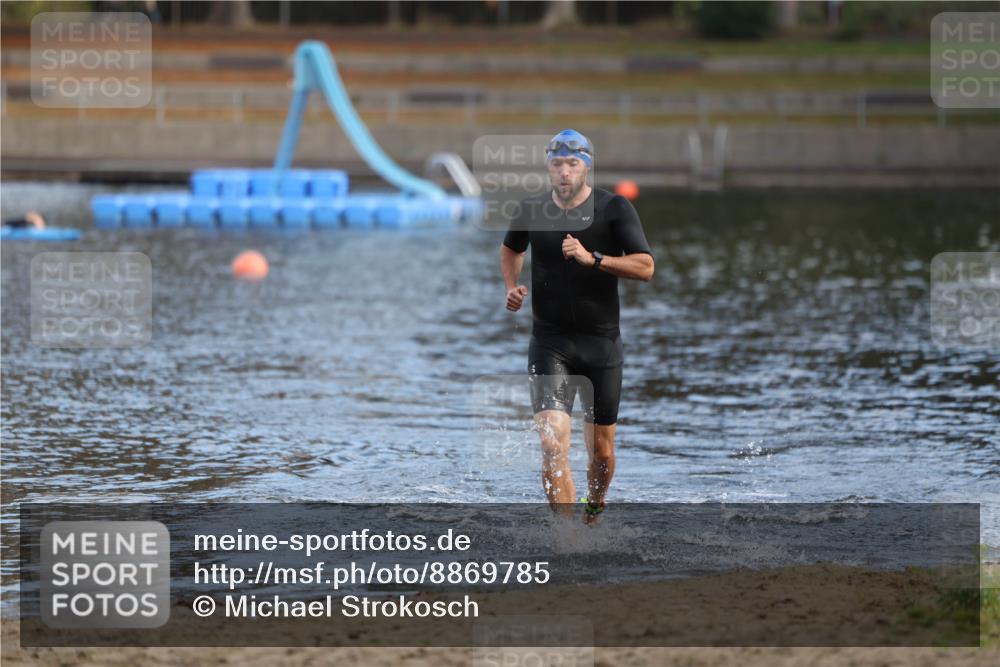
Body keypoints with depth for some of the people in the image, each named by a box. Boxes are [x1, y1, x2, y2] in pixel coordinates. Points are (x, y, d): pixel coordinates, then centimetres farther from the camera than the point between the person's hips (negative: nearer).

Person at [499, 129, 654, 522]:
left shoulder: (614, 209, -5)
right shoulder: (531, 210, 1)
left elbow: (645, 267, -12)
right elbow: (511, 249, 23)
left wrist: (593, 258, -23)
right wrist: (512, 285, 4)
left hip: (602, 343, 0)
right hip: (549, 343, 0)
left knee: (601, 452, 10)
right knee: (553, 441, -19)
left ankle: (595, 508, 41)